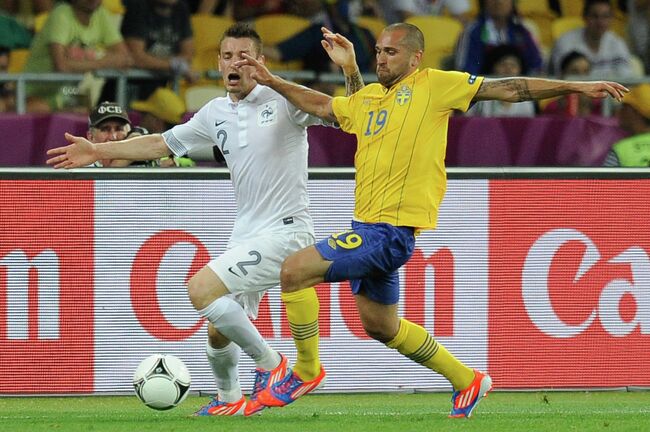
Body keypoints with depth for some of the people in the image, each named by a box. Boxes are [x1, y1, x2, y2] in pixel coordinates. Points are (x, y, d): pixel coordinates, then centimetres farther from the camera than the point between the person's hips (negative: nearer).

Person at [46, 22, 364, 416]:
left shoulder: (284, 100, -8)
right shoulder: (216, 113, 10)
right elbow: (163, 144, 22)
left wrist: (350, 70, -30)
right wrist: (100, 152, 18)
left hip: (285, 232, -7)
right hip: (247, 233, 7)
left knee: (201, 288, -22)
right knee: (219, 332, 12)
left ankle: (270, 364, -9)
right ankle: (229, 398, 41)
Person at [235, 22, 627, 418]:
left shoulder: (433, 85, -3)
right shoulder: (366, 98, 16)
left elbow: (507, 89, -4)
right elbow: (321, 105, 32)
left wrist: (577, 87, -6)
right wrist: (272, 82, 23)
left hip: (390, 232, -9)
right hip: (367, 227, 9)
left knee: (294, 271, -16)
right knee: (379, 326, 18)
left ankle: (307, 371, 0)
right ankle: (468, 381, 33)